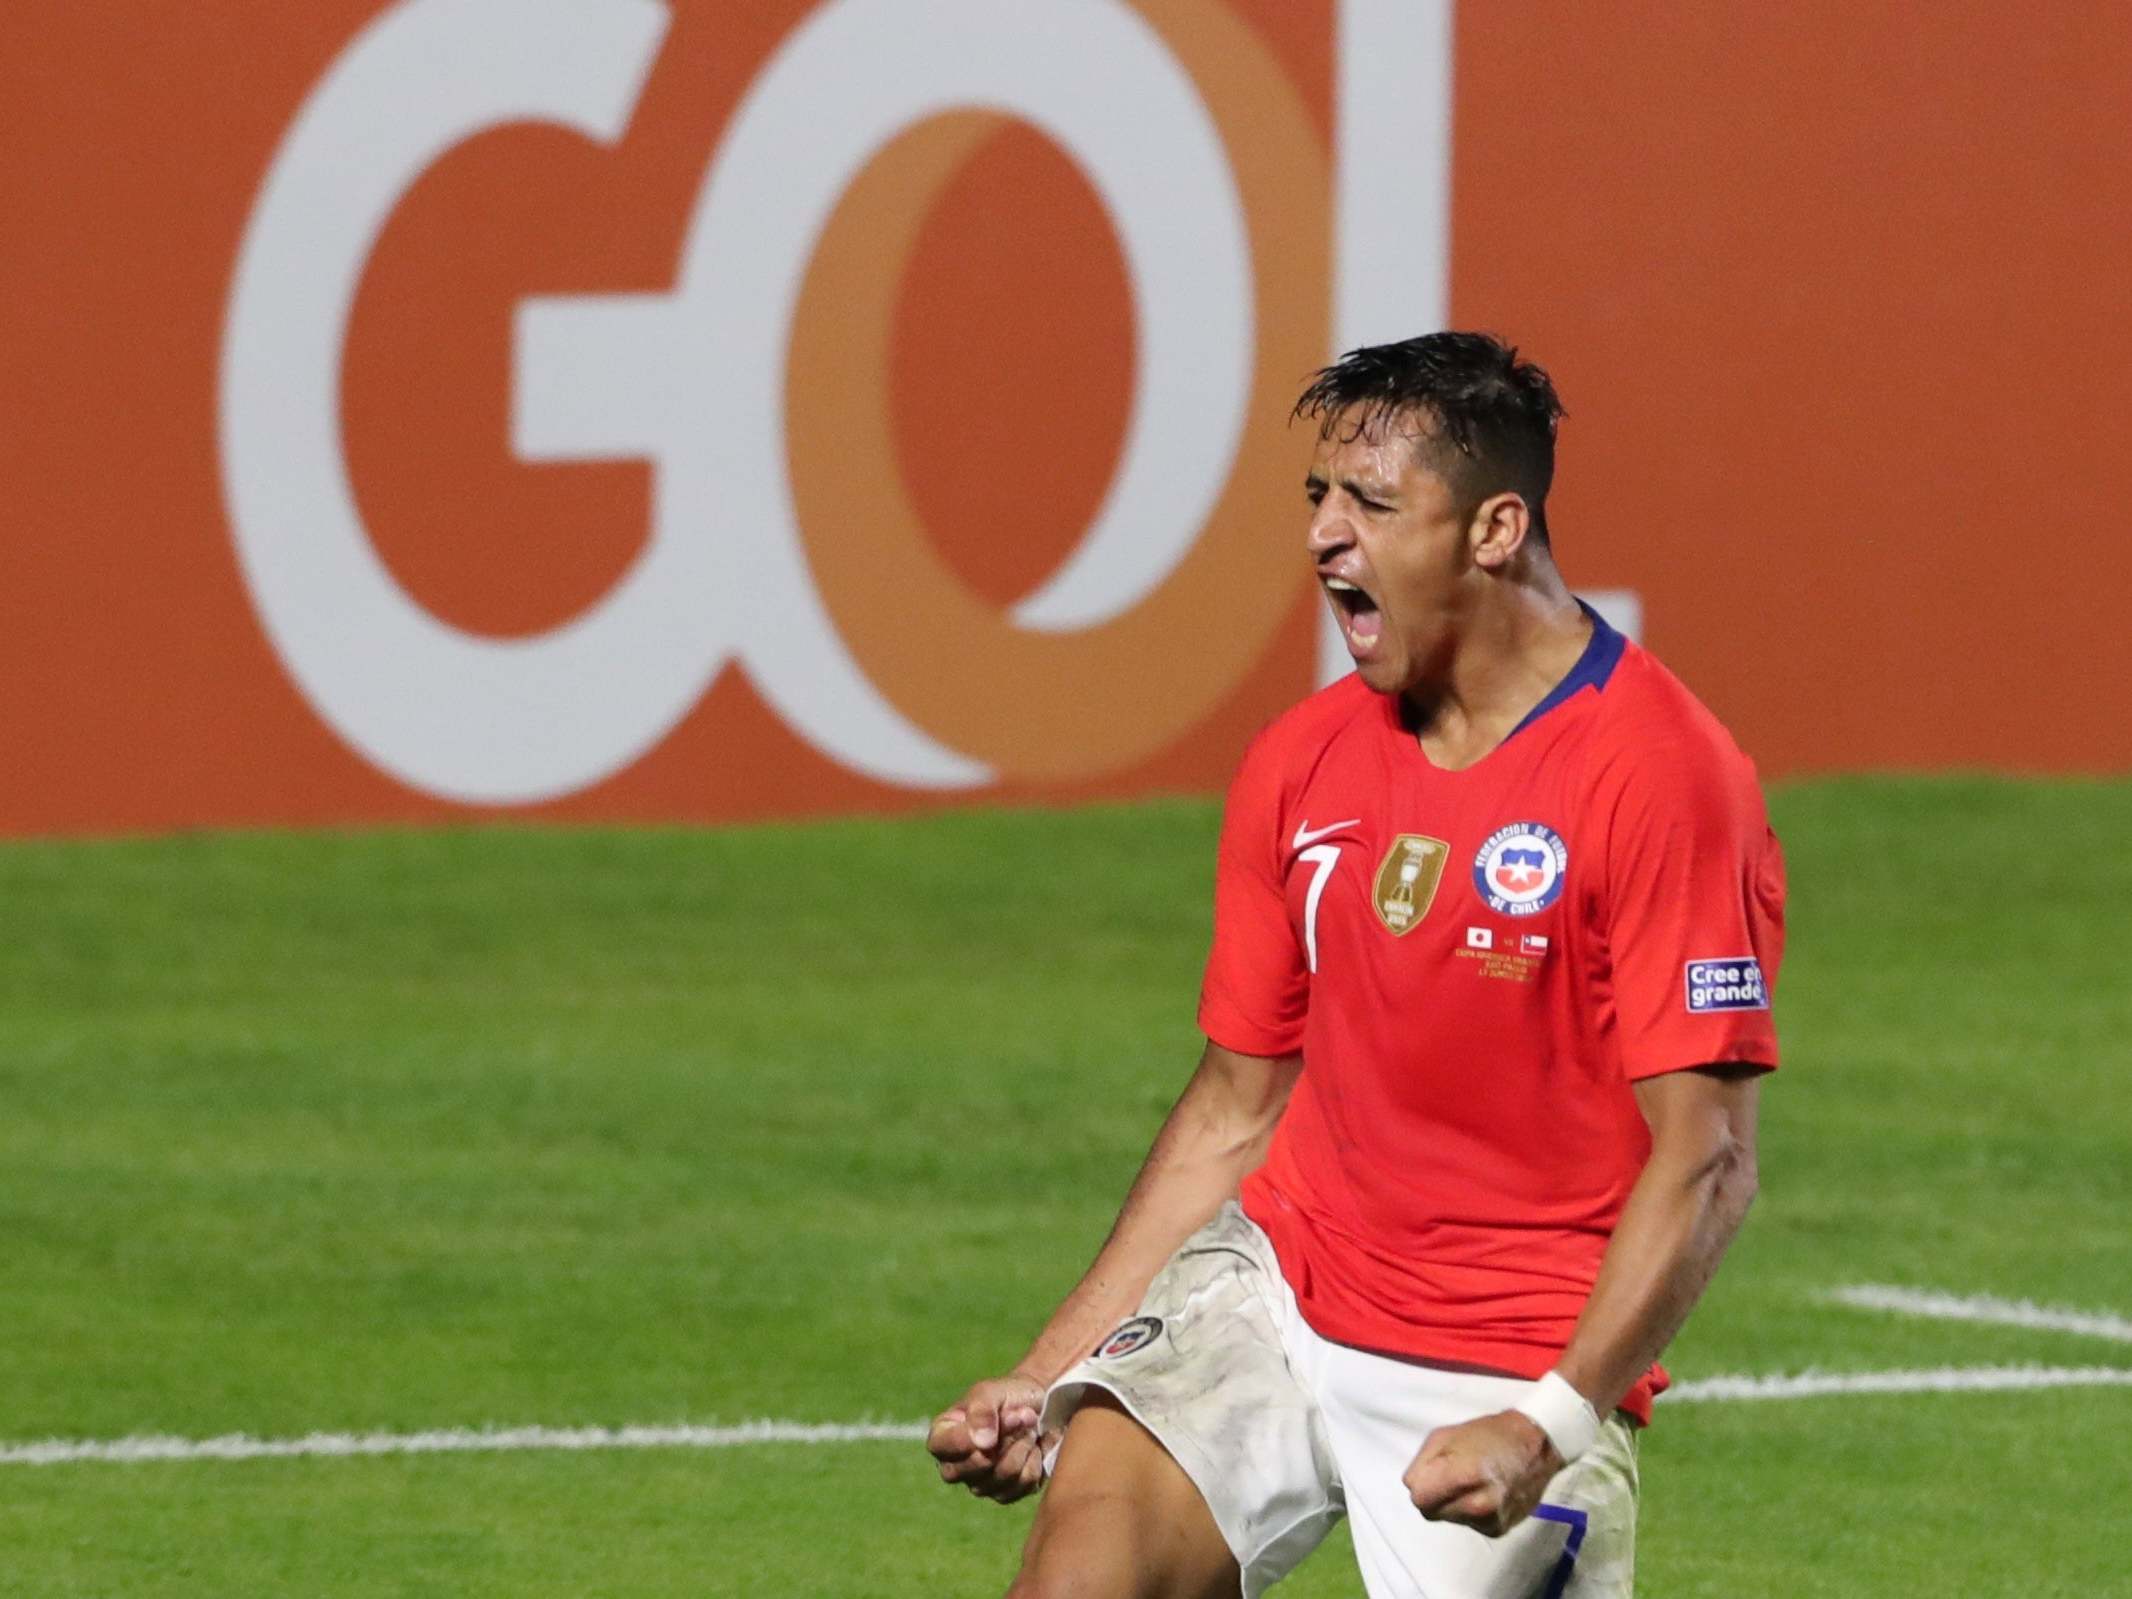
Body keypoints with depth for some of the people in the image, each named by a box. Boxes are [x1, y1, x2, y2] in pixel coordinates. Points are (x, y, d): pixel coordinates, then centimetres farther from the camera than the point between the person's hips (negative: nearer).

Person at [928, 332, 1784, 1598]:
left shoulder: (1660, 779, -12)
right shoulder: (1303, 763, 7)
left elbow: (1705, 1161, -15)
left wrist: (1553, 1425, -25)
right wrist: (1049, 1374, 9)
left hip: (1518, 1369, -4)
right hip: (1278, 1287, 4)